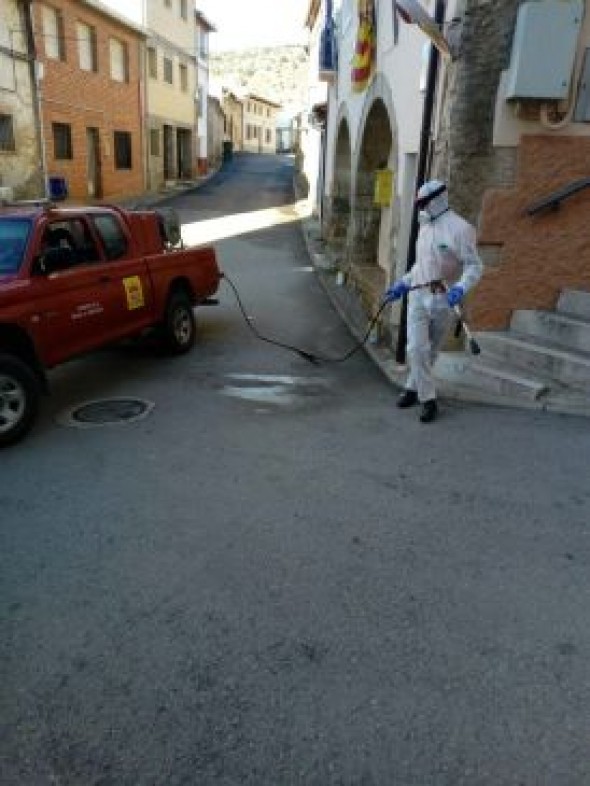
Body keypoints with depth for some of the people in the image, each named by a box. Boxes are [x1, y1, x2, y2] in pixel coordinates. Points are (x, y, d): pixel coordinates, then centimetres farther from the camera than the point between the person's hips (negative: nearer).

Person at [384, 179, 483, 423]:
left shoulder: (459, 228, -11)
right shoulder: (425, 227, 13)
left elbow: (474, 266, -14)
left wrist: (460, 288, -31)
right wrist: (402, 284, 18)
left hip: (443, 299, -5)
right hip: (418, 295, 5)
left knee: (430, 350, 8)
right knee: (417, 348, -6)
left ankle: (414, 387, 25)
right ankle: (428, 399, 4)